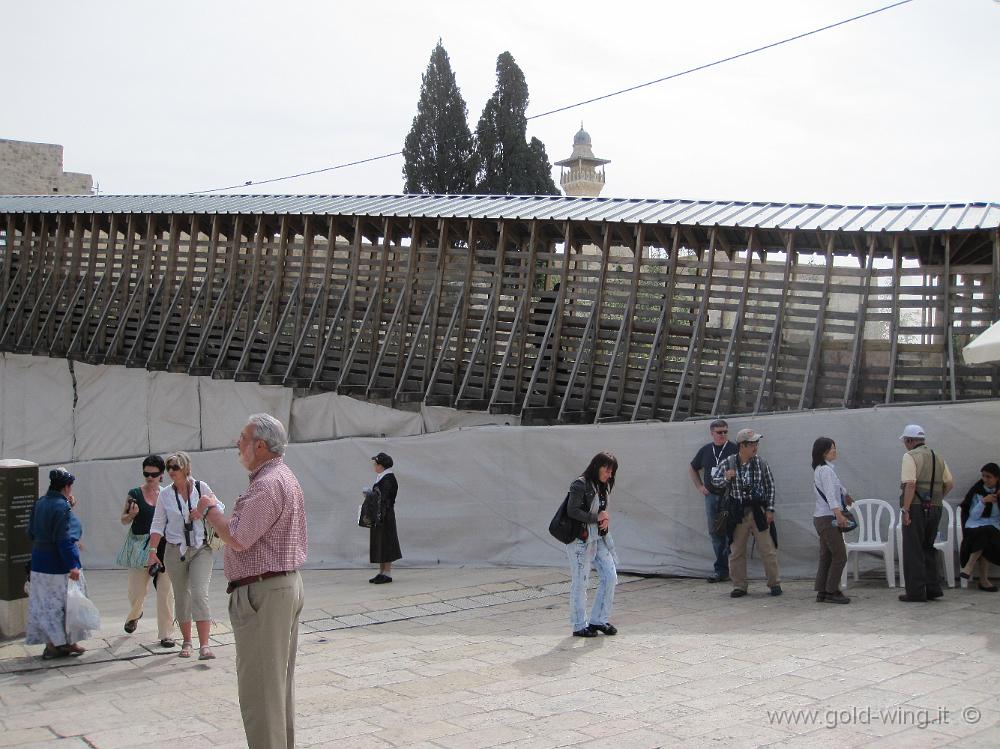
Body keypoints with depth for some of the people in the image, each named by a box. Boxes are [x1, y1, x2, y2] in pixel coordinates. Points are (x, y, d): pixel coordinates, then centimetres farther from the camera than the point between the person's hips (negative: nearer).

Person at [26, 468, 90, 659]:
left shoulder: (39, 504, 6)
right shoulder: (63, 507, -18)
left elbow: (32, 533, 15)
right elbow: (65, 540, -23)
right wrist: (73, 566, -22)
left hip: (39, 563, 8)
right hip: (58, 565, -8)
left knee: (43, 604, 12)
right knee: (61, 603, 4)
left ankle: (51, 644, 18)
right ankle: (64, 643, 11)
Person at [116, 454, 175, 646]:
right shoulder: (135, 494, 2)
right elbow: (123, 520, 10)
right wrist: (132, 514, -11)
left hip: (163, 546, 0)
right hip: (140, 546, 0)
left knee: (165, 591, -6)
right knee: (137, 589, 8)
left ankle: (166, 634, 3)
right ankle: (134, 614, 44)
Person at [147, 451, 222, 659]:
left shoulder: (201, 487, -1)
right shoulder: (165, 494, 3)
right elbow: (157, 525, 5)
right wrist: (152, 550, -3)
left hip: (201, 548, -2)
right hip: (175, 550, 2)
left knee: (199, 594, -14)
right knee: (181, 597, 9)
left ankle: (204, 646, -18)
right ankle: (186, 642, 22)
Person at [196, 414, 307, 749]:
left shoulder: (268, 484, -18)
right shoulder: (286, 478, 16)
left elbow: (238, 539, -22)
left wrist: (210, 509, -7)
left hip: (263, 592, -11)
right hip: (288, 583, 11)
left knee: (259, 684, -6)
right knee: (281, 680, 16)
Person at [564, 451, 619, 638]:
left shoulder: (602, 487, 13)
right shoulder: (580, 485, -13)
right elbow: (572, 511, -20)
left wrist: (605, 520, -2)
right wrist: (597, 518, -15)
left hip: (598, 539, 8)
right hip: (580, 540, -8)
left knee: (610, 576, 4)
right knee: (580, 582, 0)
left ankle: (598, 620, 16)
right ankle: (579, 626, 11)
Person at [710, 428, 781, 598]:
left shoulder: (761, 463, -1)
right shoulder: (728, 463, -3)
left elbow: (770, 486, 4)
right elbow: (715, 481, 4)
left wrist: (770, 509, -1)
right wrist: (726, 479, -17)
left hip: (759, 512, 0)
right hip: (738, 514, 0)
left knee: (768, 550, 3)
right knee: (736, 551, 6)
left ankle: (774, 583, 15)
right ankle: (739, 586, 18)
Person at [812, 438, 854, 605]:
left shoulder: (819, 469, 16)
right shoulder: (826, 470, -14)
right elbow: (830, 495, -27)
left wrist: (845, 495, 54)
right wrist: (839, 514, -38)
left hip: (821, 517, 10)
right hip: (828, 518, -10)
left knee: (826, 556, 10)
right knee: (839, 555, -6)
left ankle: (821, 592, 11)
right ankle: (831, 592, -4)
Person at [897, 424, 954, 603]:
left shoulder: (910, 456, -9)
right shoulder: (938, 458, 13)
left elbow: (910, 484, -19)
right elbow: (950, 483, 12)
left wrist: (905, 509, -17)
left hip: (916, 508, -7)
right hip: (935, 508, 7)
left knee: (913, 551, 0)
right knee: (927, 548, 19)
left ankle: (916, 593, 1)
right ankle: (933, 589, 18)